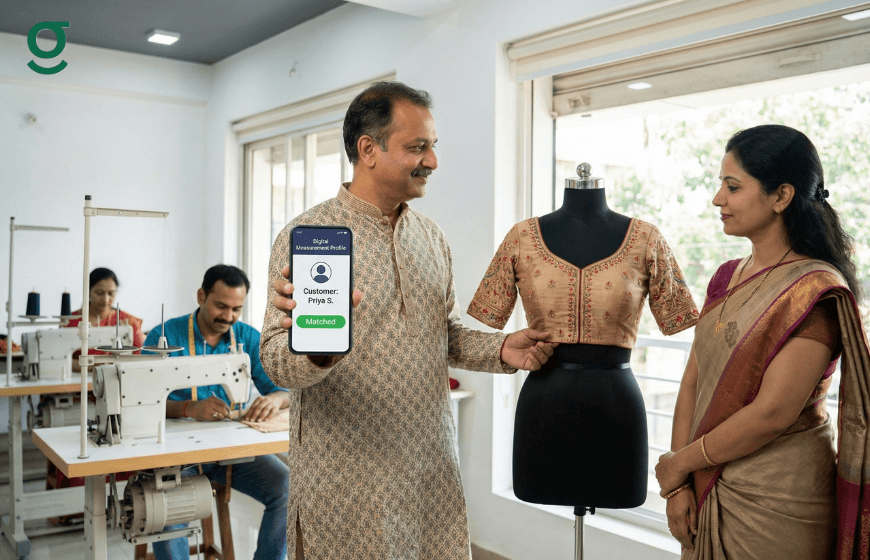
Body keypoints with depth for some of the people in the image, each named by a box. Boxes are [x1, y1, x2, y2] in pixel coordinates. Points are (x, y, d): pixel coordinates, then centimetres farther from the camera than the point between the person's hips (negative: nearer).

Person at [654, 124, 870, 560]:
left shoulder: (816, 291, -16)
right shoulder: (727, 278, 6)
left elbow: (772, 413, -22)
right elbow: (693, 382, 2)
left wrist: (679, 463, -11)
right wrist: (679, 484, -6)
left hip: (776, 502, -6)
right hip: (708, 491, 6)